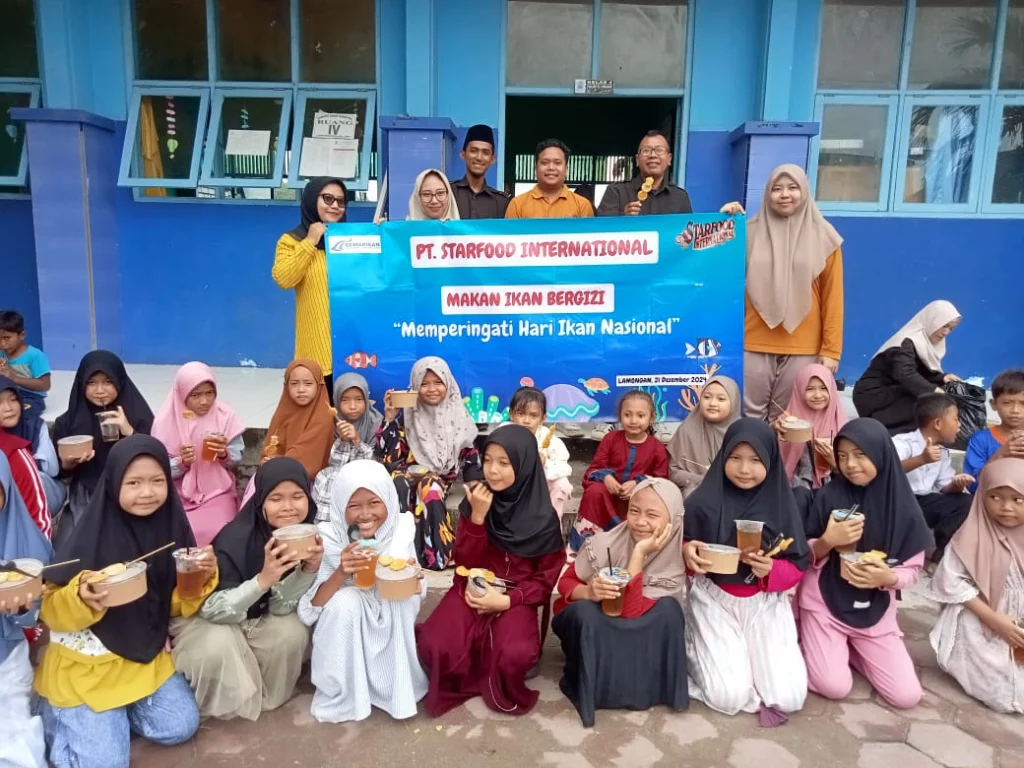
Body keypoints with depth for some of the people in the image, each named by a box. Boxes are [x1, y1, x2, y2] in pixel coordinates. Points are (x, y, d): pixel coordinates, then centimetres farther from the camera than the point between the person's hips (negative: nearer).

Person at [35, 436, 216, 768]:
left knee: (180, 727, -1)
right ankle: (58, 712, 16)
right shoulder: (89, 535, -20)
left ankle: (113, 710, 20)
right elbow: (51, 611, -15)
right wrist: (82, 597, -36)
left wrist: (202, 578, -17)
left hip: (146, 656, 5)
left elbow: (175, 604, 3)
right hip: (86, 663, -4)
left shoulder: (171, 526, -6)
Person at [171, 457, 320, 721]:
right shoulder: (235, 540, -30)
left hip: (255, 619, 5)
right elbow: (212, 609, -29)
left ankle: (263, 694, 5)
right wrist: (263, 579, -43)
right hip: (205, 618, -4)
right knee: (217, 646, -33)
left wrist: (310, 568, -32)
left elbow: (280, 606, -14)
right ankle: (215, 705, -2)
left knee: (294, 632, -23)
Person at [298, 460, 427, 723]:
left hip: (391, 621, 2)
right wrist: (341, 574, -39)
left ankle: (398, 687, -6)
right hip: (344, 621, -2)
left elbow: (417, 592, -5)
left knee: (404, 599, -27)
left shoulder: (401, 527, -15)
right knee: (345, 601, -31)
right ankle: (340, 695, -10)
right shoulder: (328, 537, -20)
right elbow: (310, 607, -21)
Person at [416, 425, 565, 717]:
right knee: (435, 647, -26)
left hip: (515, 598, -1)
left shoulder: (543, 517, -10)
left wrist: (507, 600, -18)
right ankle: (460, 680, 9)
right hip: (473, 590, 2)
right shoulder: (474, 500, -4)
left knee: (514, 656, -31)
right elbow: (464, 562, -6)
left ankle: (497, 686, 6)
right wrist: (476, 517, -21)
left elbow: (546, 578, -3)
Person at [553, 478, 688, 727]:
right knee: (584, 610, -34)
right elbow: (565, 583, -9)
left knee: (668, 609, -27)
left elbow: (630, 613, -31)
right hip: (588, 631, 0)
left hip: (636, 638, 1)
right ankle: (589, 685, -11)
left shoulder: (676, 562, -21)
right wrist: (588, 592, -32)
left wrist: (638, 554, -35)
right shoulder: (604, 544, -22)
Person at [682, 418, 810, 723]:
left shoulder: (782, 505, -7)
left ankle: (755, 657, 22)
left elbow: (797, 566, -2)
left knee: (788, 698, -9)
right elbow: (681, 549, 0)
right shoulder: (703, 502, -13)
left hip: (766, 603, 2)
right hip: (714, 600, -2)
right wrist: (687, 553, -24)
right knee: (730, 697, -15)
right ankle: (701, 649, 18)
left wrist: (770, 570, -23)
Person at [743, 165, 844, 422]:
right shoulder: (751, 231, 6)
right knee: (751, 415, 2)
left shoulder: (822, 236, 3)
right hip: (755, 343, 1)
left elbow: (832, 297, 2)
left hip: (802, 346, 0)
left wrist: (831, 349, -2)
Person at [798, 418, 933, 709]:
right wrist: (827, 541, -25)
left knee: (907, 696, -5)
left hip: (876, 611, 3)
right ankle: (816, 644, 16)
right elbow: (805, 556, -5)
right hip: (824, 604, -2)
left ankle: (851, 649, 20)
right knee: (835, 687, -16)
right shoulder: (828, 496, -11)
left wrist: (888, 577, -22)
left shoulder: (903, 505, -7)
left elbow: (913, 570, 0)